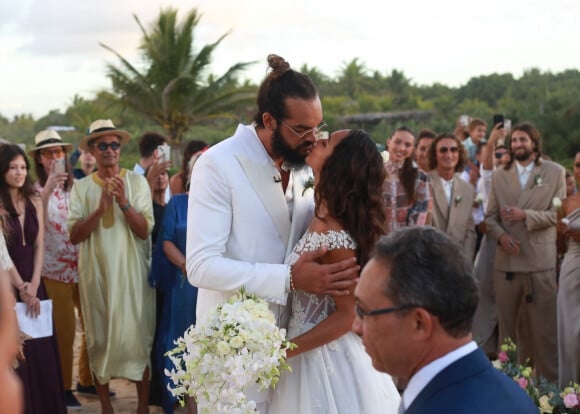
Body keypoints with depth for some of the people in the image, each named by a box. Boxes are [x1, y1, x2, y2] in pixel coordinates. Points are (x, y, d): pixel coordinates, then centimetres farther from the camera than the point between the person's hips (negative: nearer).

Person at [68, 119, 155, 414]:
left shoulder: (136, 182, 0)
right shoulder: (81, 187, 3)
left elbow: (144, 230, -7)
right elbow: (74, 235, -6)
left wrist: (123, 202, -21)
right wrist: (101, 209, -19)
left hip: (132, 272, -1)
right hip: (96, 273, 1)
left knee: (137, 336, 1)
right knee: (99, 338, 8)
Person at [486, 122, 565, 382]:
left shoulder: (555, 173, 5)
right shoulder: (499, 176, 13)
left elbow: (558, 213, -4)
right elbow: (490, 216, 10)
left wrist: (525, 215, -16)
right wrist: (501, 235, -9)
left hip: (540, 261, -3)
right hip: (506, 261, 3)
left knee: (544, 326, -1)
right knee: (507, 324, 9)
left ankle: (549, 379, 6)